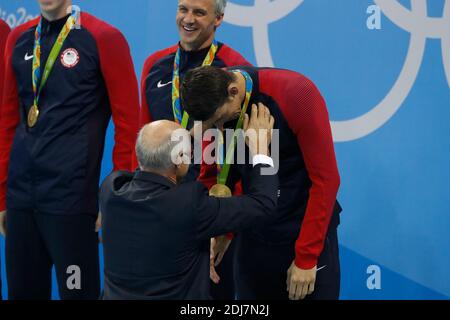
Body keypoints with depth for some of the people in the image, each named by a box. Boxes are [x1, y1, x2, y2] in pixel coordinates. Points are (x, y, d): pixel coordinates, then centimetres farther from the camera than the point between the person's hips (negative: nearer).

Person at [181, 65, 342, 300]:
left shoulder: (295, 94, -21)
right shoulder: (211, 106, -7)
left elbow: (325, 179, -18)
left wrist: (307, 257, -16)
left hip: (307, 234, -4)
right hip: (252, 238, 4)